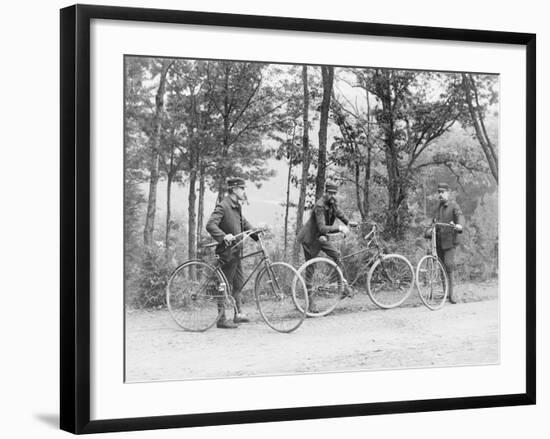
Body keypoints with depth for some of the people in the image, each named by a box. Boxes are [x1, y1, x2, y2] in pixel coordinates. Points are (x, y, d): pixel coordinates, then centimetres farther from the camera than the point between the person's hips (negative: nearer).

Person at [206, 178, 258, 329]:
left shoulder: (236, 206, 13)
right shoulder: (223, 206, -16)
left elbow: (244, 223, 23)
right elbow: (210, 225, -26)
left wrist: (256, 234, 8)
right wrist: (224, 236, -40)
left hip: (236, 251, 9)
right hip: (227, 251, -9)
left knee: (238, 283, 15)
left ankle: (238, 313, 25)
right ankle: (222, 319, 2)